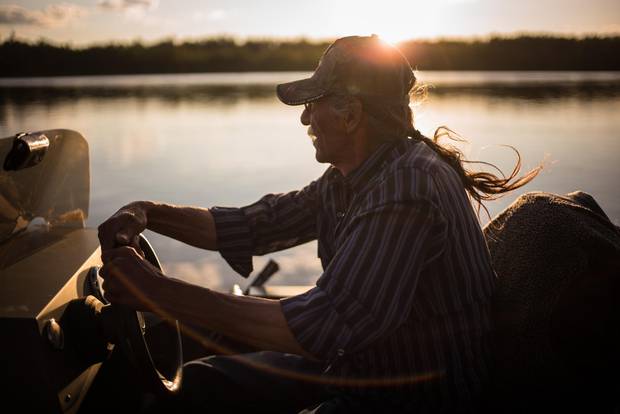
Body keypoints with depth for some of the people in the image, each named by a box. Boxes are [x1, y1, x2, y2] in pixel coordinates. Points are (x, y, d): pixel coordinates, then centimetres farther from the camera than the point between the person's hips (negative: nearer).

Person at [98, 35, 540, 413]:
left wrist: (158, 291, -33)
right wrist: (147, 213, -7)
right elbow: (249, 226, 8)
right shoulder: (346, 179, 2)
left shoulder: (407, 187, -28)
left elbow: (324, 325, -35)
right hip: (362, 366, 9)